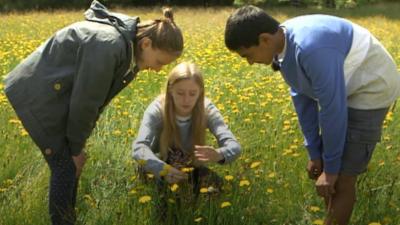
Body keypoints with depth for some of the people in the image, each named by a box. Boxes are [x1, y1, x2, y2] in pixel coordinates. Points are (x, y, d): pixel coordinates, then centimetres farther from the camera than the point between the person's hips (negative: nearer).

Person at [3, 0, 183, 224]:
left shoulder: (131, 48, -3)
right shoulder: (108, 46, -32)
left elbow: (96, 97, 5)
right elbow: (84, 102, -24)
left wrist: (79, 144, 2)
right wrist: (77, 146, -11)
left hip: (60, 97, 9)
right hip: (40, 97, -9)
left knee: (73, 163, 12)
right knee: (66, 168, -5)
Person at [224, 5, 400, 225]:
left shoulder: (311, 48, -36)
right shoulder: (282, 43, -9)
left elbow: (332, 109, -29)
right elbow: (303, 96, 0)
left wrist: (331, 168, -17)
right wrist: (314, 153, 2)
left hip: (371, 90, -8)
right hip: (342, 89, 8)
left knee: (340, 179, -6)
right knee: (321, 170, 13)